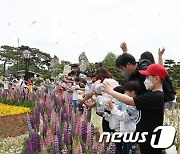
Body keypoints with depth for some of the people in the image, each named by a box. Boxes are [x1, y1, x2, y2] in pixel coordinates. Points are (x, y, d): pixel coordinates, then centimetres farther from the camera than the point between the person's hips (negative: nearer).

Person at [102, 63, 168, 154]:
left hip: (151, 141, -9)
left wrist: (110, 91, -15)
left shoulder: (155, 96, -24)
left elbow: (129, 101, -25)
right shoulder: (154, 94, 8)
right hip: (146, 137, 9)